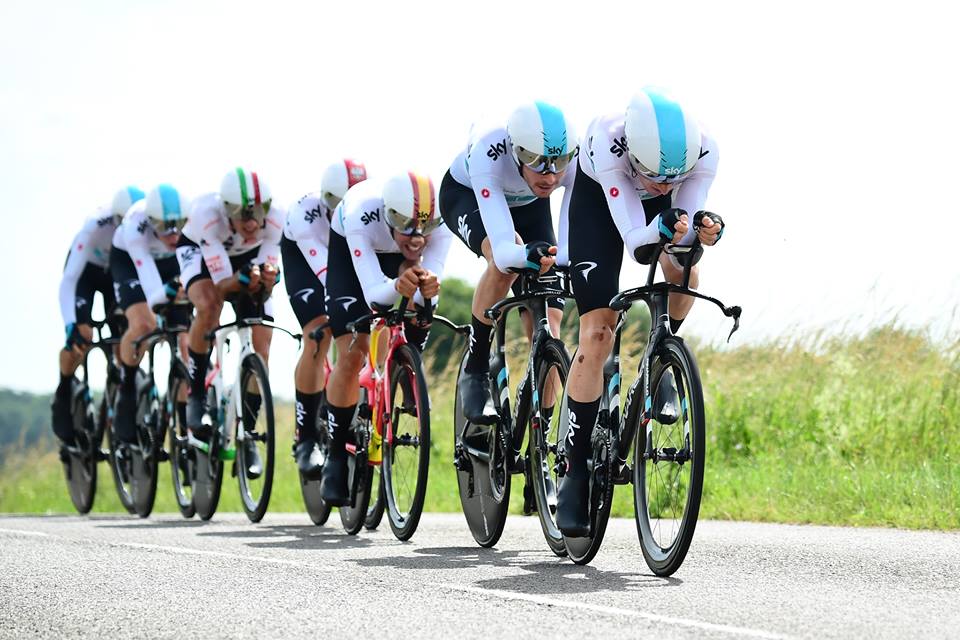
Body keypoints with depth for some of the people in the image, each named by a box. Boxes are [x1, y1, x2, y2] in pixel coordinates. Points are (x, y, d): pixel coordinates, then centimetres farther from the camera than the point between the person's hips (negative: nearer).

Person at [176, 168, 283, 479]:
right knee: (209, 306, -35)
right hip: (199, 251, -2)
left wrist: (266, 281, -46)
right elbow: (222, 282, -35)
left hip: (248, 256, 3)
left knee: (260, 348, -9)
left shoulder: (274, 218, -33)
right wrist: (242, 280, -55)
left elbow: (262, 288, -24)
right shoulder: (207, 215, -40)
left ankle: (248, 435, 7)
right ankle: (196, 395, -15)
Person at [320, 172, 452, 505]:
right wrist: (398, 288, -65)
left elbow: (427, 292, -36)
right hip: (349, 252, -3)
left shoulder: (440, 222, -36)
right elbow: (373, 293, -43)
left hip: (399, 258, 3)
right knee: (352, 354, -13)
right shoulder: (361, 214, -42)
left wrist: (428, 289, -59)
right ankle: (336, 457, -1)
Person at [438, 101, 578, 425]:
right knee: (507, 258, -36)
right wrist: (526, 254, -73)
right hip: (464, 193, -3)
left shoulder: (576, 160, -36)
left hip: (528, 204, 3)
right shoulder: (488, 154, -44)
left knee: (547, 321, -10)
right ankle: (475, 373, -20)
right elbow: (502, 249, -52)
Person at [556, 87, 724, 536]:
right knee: (597, 334, -13)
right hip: (598, 200, -2)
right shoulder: (608, 142, -42)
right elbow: (635, 243, -42)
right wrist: (660, 231, -63)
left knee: (684, 274, -30)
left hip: (661, 210, 2)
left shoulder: (703, 150, -35)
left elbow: (683, 234, -30)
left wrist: (702, 232, -52)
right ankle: (576, 471, -4)